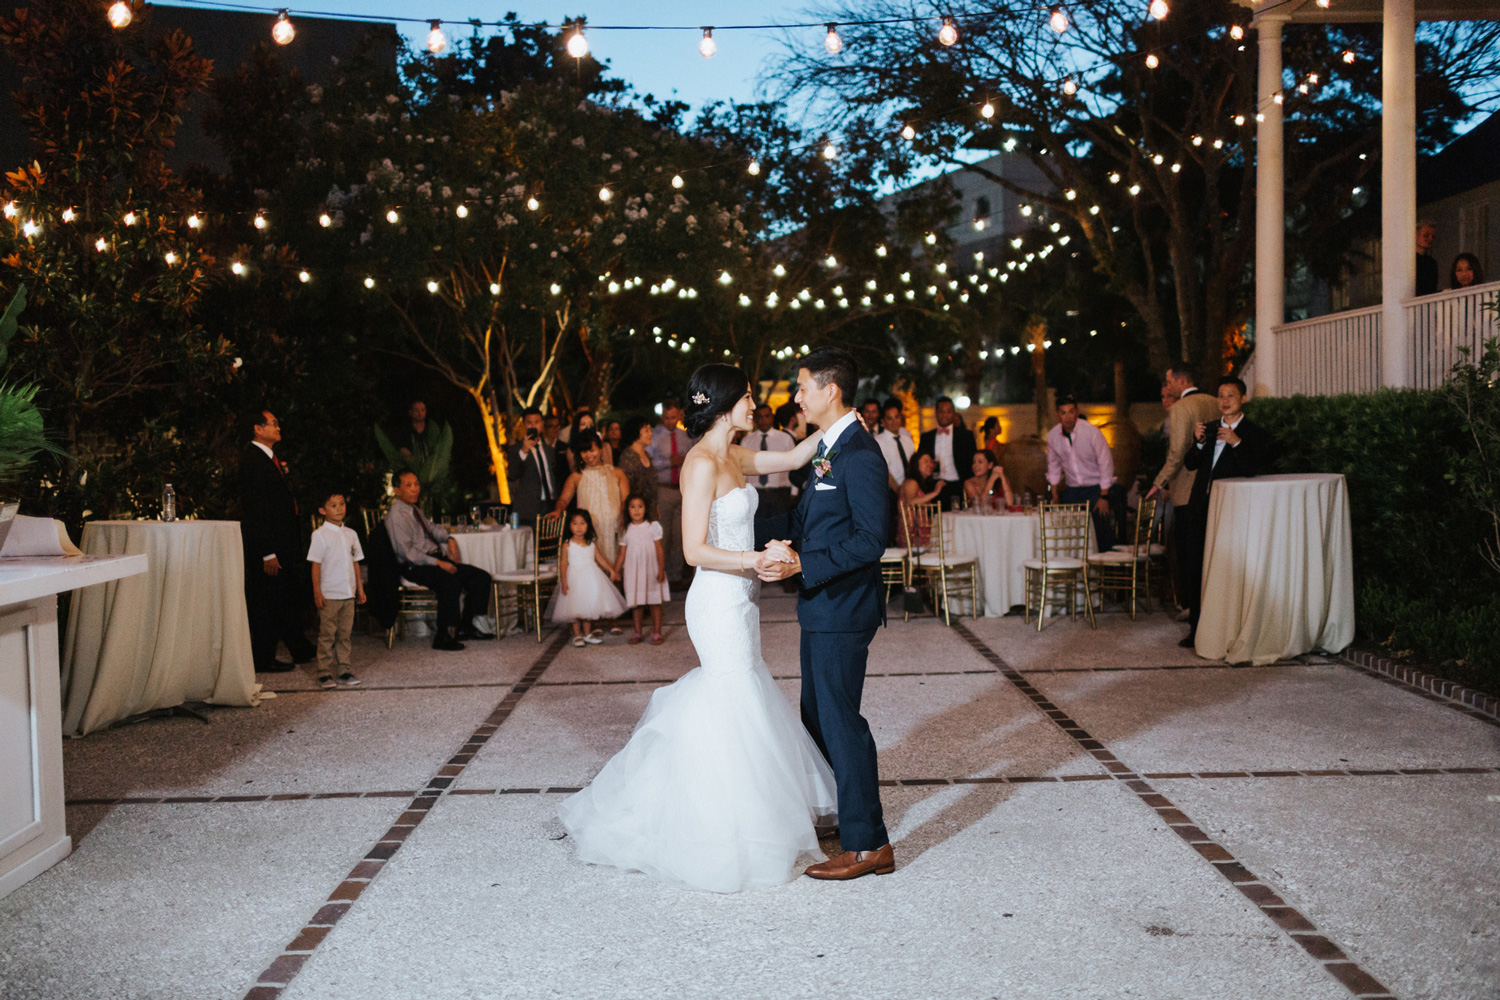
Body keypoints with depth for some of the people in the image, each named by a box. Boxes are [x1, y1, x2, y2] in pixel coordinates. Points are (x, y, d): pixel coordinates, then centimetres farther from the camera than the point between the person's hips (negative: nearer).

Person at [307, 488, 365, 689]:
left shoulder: (350, 534, 10)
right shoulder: (320, 535, -5)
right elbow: (316, 565, -7)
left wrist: (360, 588, 13)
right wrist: (317, 592, -11)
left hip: (348, 594, 5)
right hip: (328, 595, -5)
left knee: (344, 634, 8)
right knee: (327, 635, 0)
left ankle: (343, 670, 14)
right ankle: (324, 672, 6)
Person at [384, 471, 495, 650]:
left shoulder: (414, 510, 17)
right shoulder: (395, 515, -11)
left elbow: (431, 527, 33)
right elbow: (407, 551, -19)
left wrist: (449, 539, 12)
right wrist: (438, 563, -23)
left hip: (435, 559, 9)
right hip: (416, 567, -9)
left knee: (481, 577, -3)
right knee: (451, 581, -36)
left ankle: (465, 627, 5)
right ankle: (443, 638, -27)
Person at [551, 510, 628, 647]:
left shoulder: (591, 544, 7)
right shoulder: (567, 545, -5)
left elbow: (600, 558, 14)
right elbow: (563, 563, -7)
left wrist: (611, 570, 6)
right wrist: (563, 581, -15)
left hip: (591, 577, 4)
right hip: (575, 579, -4)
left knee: (589, 606, 8)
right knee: (576, 608, -2)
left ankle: (587, 634, 19)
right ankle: (577, 635, 8)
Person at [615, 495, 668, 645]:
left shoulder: (653, 527, 0)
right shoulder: (626, 530, 5)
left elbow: (659, 550, -1)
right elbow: (622, 554, 9)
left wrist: (661, 569, -8)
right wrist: (615, 573, 6)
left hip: (651, 570, -2)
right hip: (633, 571, 2)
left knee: (655, 601, 0)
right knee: (635, 602, 6)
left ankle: (656, 633, 6)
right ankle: (637, 633, 17)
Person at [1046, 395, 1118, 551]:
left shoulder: (1092, 432, -15)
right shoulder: (1052, 436, -3)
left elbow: (1106, 464, -10)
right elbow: (1053, 465, 11)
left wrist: (1104, 496, -11)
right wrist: (1054, 494, 9)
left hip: (1095, 488, -3)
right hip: (1072, 490, 4)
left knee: (1103, 532, -8)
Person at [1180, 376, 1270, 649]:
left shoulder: (1254, 434, 0)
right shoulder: (1209, 428, 16)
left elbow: (1253, 469, -12)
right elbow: (1190, 463, 10)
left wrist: (1236, 442, -22)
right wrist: (1199, 442, -7)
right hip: (1203, 511, 5)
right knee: (1192, 568, 5)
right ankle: (1197, 627, 16)